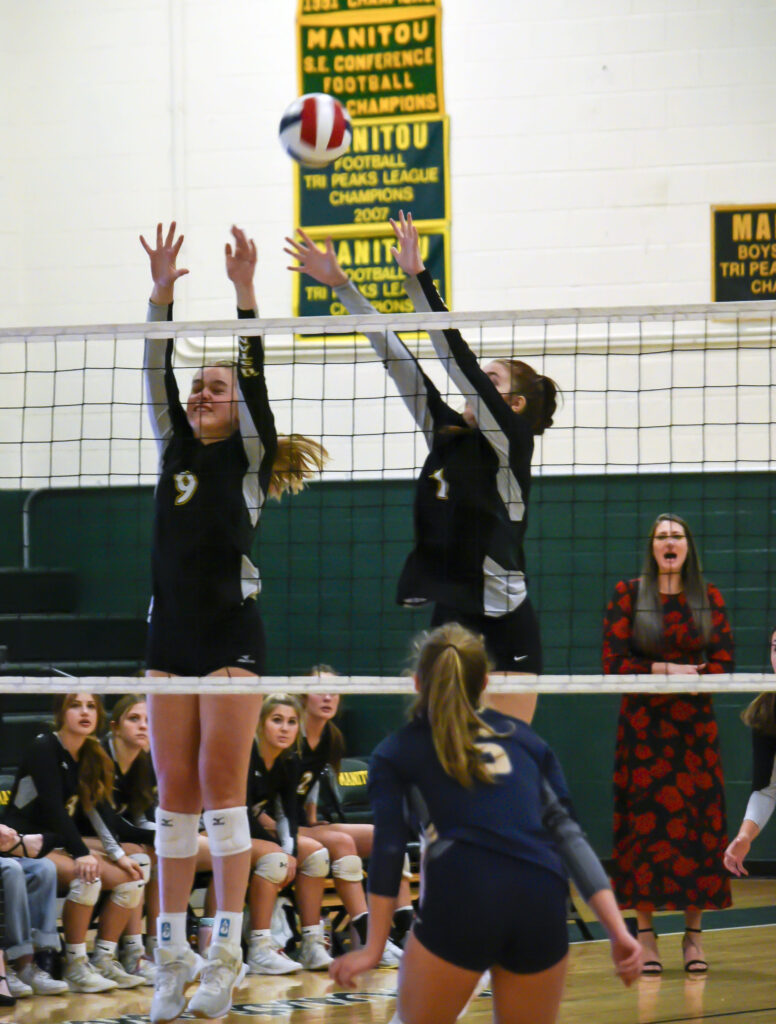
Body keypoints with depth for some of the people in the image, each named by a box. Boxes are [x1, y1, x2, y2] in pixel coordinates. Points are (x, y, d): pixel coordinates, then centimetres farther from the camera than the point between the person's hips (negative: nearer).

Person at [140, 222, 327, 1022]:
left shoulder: (248, 457, 2)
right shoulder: (175, 452, 14)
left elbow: (253, 379, -9)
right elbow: (156, 378, 6)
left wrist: (244, 292, -16)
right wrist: (161, 294, -3)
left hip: (232, 632, -5)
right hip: (171, 631, 5)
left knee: (221, 782, -9)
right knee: (175, 790, 3)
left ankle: (226, 950, -11)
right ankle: (171, 954, 3)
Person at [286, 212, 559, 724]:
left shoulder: (511, 440, -6)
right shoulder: (448, 433, 12)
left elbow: (458, 357, -15)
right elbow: (395, 356, 10)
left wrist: (418, 277, -17)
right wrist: (340, 283, 9)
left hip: (505, 628, -7)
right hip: (451, 622, 7)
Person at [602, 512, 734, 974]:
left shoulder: (709, 598, 7)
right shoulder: (628, 594, 3)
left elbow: (725, 661, 2)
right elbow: (614, 662, -3)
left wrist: (690, 675, -16)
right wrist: (665, 669, -14)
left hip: (696, 727, 1)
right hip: (643, 725, -1)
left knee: (698, 823, -2)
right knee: (644, 822, -4)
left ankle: (694, 935, 4)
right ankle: (647, 935, 1)